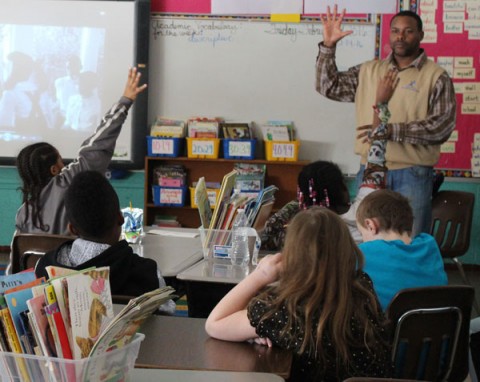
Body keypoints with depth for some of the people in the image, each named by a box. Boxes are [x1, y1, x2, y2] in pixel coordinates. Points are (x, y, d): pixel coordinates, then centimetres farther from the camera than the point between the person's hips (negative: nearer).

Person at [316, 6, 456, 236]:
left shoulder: (436, 77, -2)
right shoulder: (368, 71, 11)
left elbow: (443, 125, -11)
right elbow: (329, 87, 11)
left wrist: (393, 130, -20)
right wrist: (327, 46, 0)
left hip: (412, 174, -4)